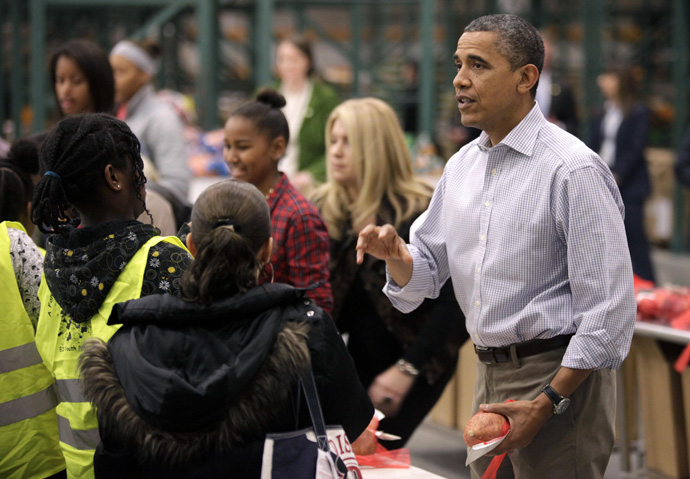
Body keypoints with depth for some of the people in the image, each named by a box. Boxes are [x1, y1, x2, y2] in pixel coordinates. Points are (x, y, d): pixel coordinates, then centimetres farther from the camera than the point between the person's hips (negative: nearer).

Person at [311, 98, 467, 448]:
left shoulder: (420, 212, -16)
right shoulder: (325, 208, -1)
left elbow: (451, 301, -18)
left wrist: (406, 370, -21)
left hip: (419, 363, -5)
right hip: (357, 358, 5)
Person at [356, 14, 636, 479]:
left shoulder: (573, 169, -14)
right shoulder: (462, 166, 10)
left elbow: (610, 308, -17)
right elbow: (425, 273, 15)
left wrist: (547, 403, -18)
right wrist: (396, 255, -8)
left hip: (561, 376, -7)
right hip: (490, 373, 7)